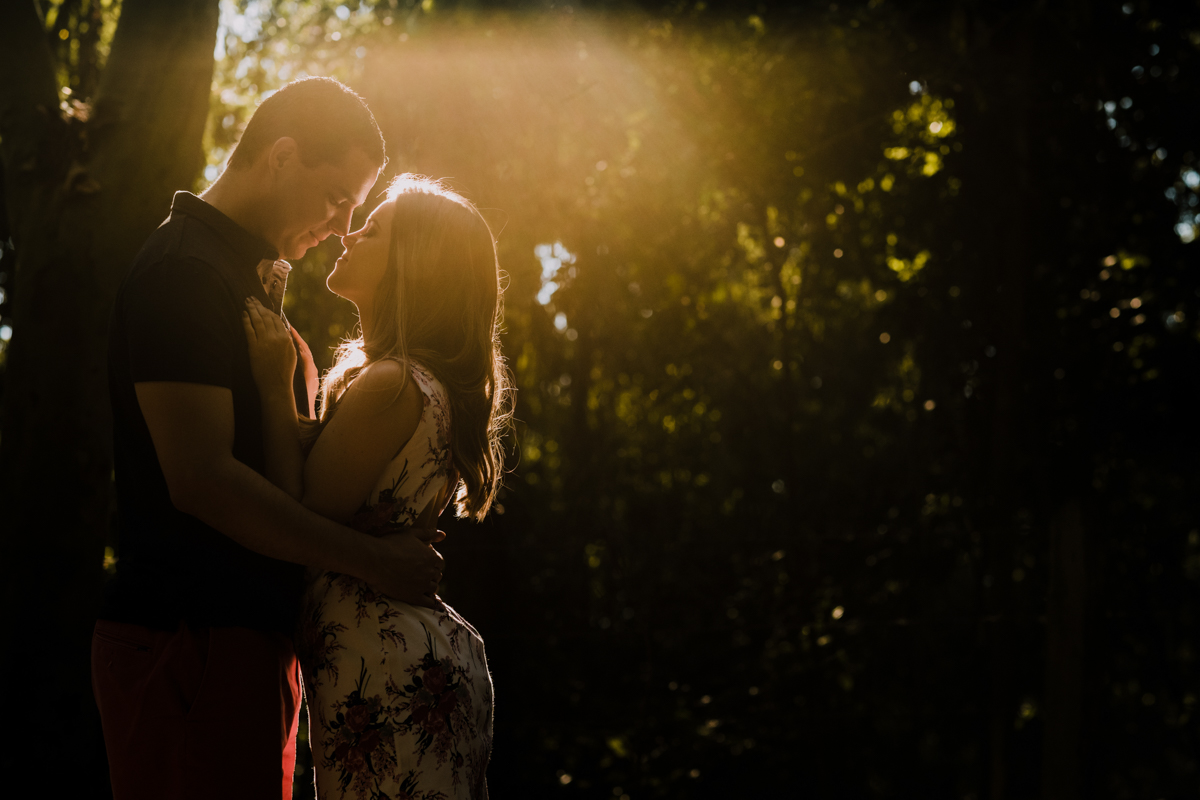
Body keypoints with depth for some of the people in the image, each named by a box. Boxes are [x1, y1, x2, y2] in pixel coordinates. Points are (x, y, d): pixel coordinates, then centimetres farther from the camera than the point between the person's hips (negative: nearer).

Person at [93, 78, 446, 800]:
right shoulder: (186, 274, -11)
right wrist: (373, 560, -15)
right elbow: (202, 478, -21)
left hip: (244, 635, 10)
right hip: (195, 641, -10)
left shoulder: (238, 274, 22)